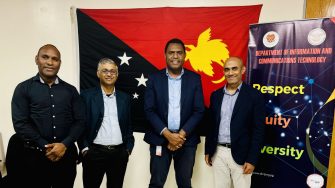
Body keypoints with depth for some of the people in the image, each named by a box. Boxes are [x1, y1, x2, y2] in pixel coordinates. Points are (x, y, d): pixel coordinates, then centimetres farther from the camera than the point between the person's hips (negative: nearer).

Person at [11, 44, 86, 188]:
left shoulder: (70, 90, 7)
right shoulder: (23, 89, 2)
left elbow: (80, 121, 2)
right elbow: (20, 123, -6)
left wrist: (65, 144, -11)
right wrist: (45, 147, -13)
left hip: (67, 154, 2)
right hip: (36, 155, -2)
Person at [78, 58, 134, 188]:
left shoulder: (124, 98, 8)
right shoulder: (87, 96, -1)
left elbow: (128, 126, 10)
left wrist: (128, 148, 4)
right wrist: (85, 148, -8)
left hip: (120, 154, 3)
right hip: (94, 153, -2)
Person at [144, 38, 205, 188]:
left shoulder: (194, 79, 2)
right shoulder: (154, 79, 0)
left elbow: (199, 111, -2)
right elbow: (149, 110, -4)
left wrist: (182, 134, -12)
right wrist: (168, 134, -13)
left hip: (186, 139, 1)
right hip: (160, 139, 0)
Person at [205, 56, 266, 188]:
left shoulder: (254, 95, -7)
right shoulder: (216, 95, 6)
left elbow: (258, 130, -8)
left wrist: (252, 159, -12)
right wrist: (208, 151, 10)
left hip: (241, 154, -3)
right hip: (218, 152, 4)